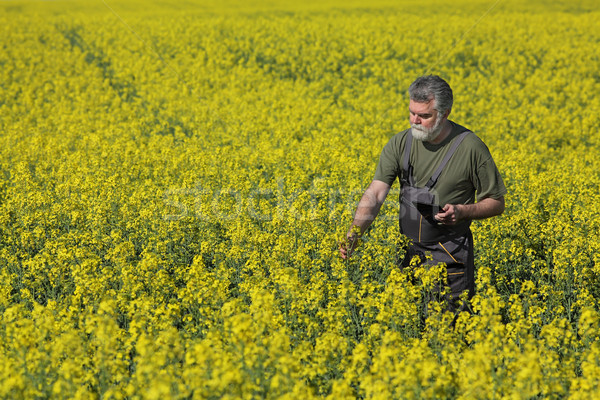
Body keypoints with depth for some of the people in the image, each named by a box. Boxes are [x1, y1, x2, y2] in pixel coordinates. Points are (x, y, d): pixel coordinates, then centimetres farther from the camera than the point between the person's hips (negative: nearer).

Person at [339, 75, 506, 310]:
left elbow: (497, 204, -2)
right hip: (409, 253, 3)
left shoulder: (471, 148, -11)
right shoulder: (400, 144, -4)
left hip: (450, 256, -3)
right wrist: (354, 232, -27)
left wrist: (463, 211, -20)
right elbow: (375, 193, -11)